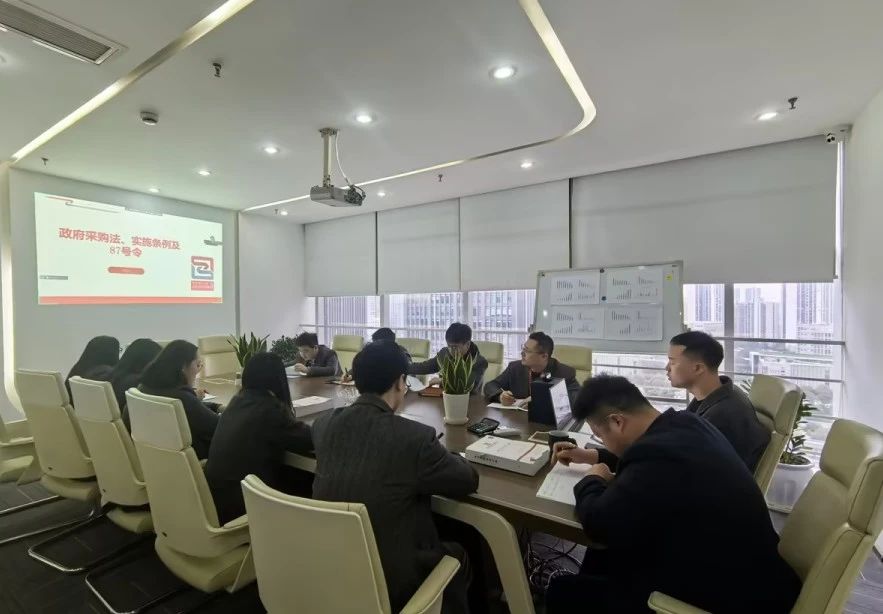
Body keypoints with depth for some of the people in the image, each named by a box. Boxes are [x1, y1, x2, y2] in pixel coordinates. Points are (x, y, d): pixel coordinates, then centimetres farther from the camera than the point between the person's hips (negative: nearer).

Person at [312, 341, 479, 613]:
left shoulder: (323, 423, -10)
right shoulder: (415, 437, -26)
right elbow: (469, 480, -10)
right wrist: (443, 455, 8)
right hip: (387, 582, -5)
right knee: (456, 552, 24)